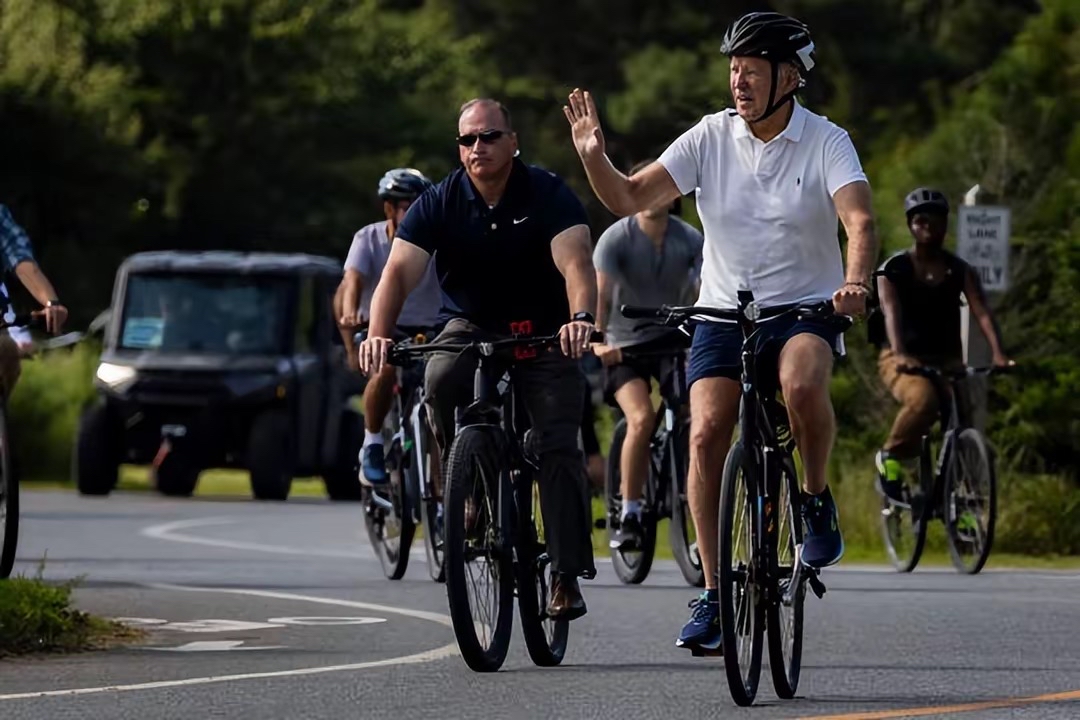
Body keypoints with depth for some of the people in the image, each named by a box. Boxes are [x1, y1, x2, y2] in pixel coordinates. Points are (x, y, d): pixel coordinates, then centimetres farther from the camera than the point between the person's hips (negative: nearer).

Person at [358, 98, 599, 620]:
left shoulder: (548, 194, -14)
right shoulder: (439, 203, -9)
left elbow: (575, 261, -29)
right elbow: (400, 270, -21)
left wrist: (581, 317, -51)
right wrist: (377, 333, -40)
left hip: (544, 333, -1)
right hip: (471, 327, 1)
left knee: (558, 447, -15)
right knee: (441, 380, -32)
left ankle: (567, 576, -11)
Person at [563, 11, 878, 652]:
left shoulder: (826, 143, -8)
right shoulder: (711, 137, -1)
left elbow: (860, 219, -23)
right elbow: (631, 199, -3)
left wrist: (855, 283, -43)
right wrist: (594, 158, -22)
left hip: (805, 309, -3)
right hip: (724, 310, 3)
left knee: (802, 386, -35)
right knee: (707, 432, -15)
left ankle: (818, 499, -6)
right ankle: (713, 593, -6)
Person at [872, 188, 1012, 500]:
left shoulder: (960, 271, 4)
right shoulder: (894, 269, -4)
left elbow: (981, 312, -11)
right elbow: (891, 312, -20)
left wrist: (998, 353, -31)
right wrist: (900, 354, -41)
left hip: (946, 359, 3)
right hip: (902, 360, -3)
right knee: (923, 398, -36)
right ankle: (891, 456, -12)